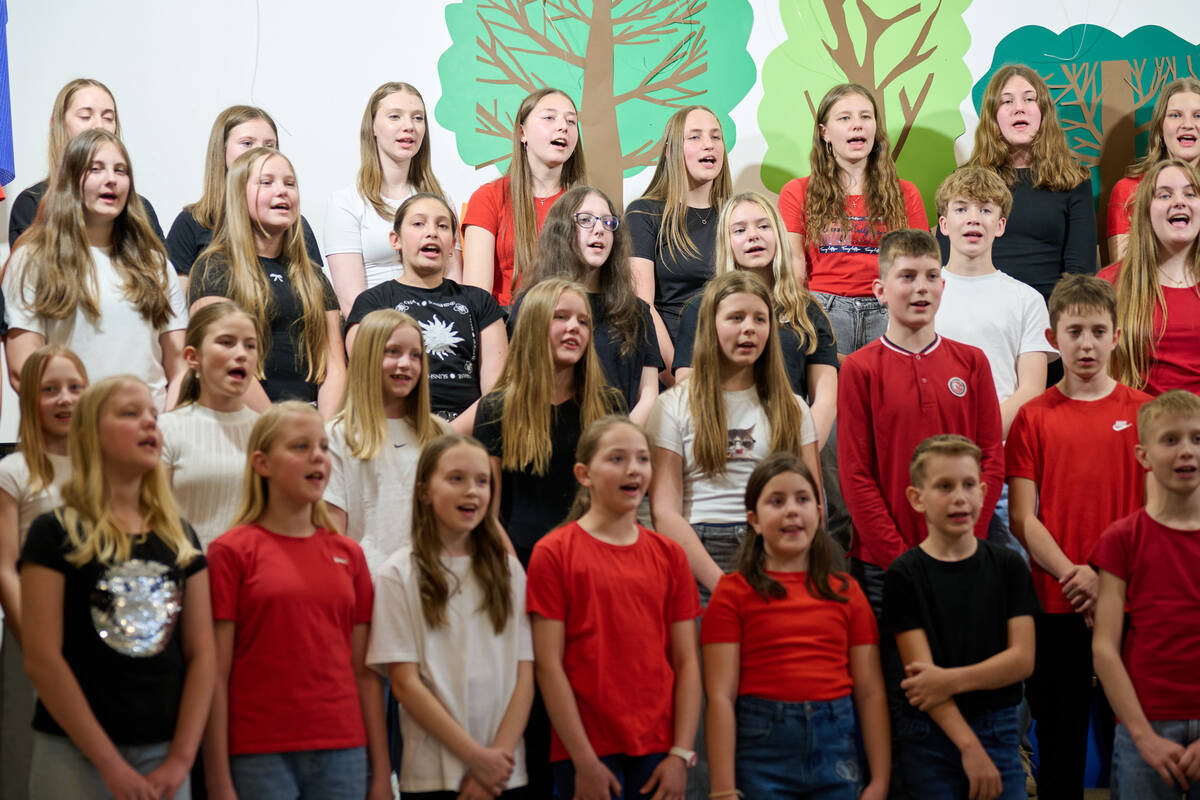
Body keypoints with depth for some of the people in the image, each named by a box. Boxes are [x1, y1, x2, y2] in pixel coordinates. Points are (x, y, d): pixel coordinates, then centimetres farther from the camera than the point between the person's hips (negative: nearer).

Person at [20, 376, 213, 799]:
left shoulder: (181, 540, 11)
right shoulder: (55, 534, -2)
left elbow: (202, 656, 6)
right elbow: (42, 659, -9)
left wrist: (180, 759, -5)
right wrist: (110, 764, -13)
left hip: (162, 755, 4)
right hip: (75, 755, -4)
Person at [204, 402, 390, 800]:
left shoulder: (349, 554, 10)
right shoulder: (231, 551, -1)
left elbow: (365, 671, 10)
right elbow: (215, 675, -5)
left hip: (343, 753, 4)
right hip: (260, 757, -3)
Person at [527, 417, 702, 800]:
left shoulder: (669, 555, 9)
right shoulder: (554, 553, -2)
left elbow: (687, 661, 6)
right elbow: (549, 665, -6)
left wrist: (681, 754, -3)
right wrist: (585, 761, -10)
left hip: (658, 752, 3)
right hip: (586, 751, -3)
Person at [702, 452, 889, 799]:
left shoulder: (846, 591, 10)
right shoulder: (733, 592, 0)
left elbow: (870, 691, 7)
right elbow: (720, 695, -5)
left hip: (834, 744, 3)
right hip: (762, 751, -3)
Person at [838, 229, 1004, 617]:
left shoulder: (972, 362, 8)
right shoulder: (860, 369, 0)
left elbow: (992, 459, 5)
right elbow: (855, 475, -4)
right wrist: (899, 556, -11)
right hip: (880, 564, -2)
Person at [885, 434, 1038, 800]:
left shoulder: (1008, 566, 5)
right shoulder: (905, 575, -3)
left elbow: (1022, 659, -1)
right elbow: (920, 670, -10)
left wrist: (952, 680, -15)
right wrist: (969, 746, -16)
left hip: (999, 730, 2)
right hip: (929, 738, -2)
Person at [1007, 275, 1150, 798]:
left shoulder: (1144, 412, 4)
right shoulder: (1033, 417, 3)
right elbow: (1022, 519, -1)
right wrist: (1074, 576, -14)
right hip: (1055, 608, 0)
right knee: (1060, 741, 7)